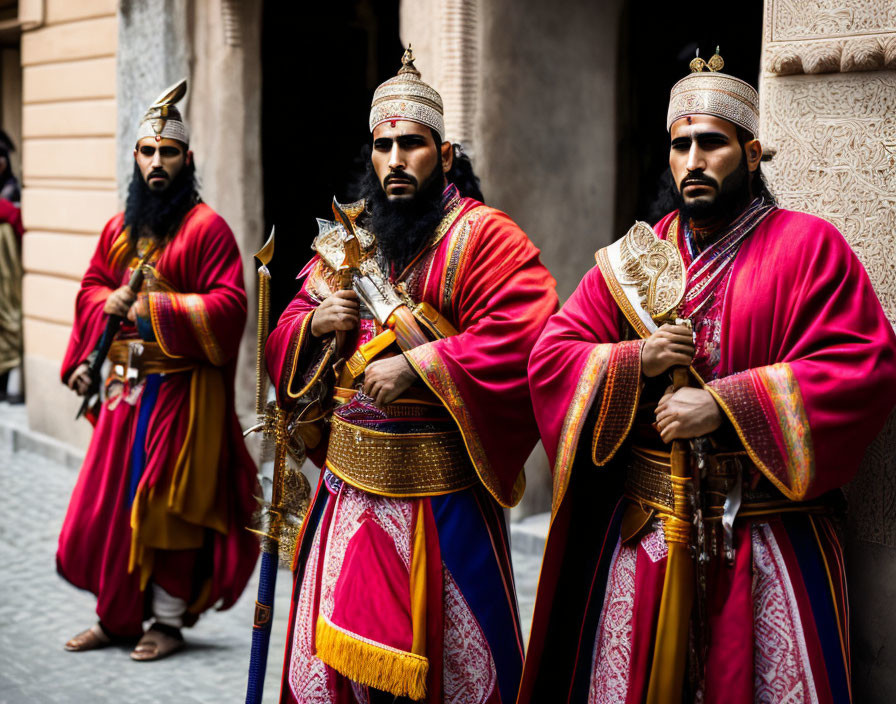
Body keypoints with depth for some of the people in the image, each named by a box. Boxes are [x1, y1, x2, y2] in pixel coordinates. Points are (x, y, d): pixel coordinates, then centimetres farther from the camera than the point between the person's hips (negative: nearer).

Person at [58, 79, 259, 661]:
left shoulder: (206, 227, -8)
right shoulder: (119, 229, 12)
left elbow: (228, 304, -16)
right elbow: (92, 287, 21)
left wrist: (156, 308, -20)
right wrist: (112, 301, -2)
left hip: (180, 390, -6)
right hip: (124, 387, 6)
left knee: (169, 505, 1)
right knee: (108, 500, 9)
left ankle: (169, 620, 14)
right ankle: (117, 617, 23)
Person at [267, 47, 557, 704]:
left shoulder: (482, 237, -8)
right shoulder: (347, 239, 12)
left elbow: (522, 336, -22)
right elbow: (286, 341, 19)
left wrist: (414, 366, -24)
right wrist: (315, 323, -4)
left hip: (439, 493, -5)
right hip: (349, 481, 6)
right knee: (335, 647, 13)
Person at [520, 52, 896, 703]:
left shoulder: (808, 247, -3)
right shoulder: (633, 259, 9)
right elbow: (550, 357, 7)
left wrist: (724, 403, -18)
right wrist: (636, 362, -12)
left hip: (769, 540, -3)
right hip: (643, 532, 3)